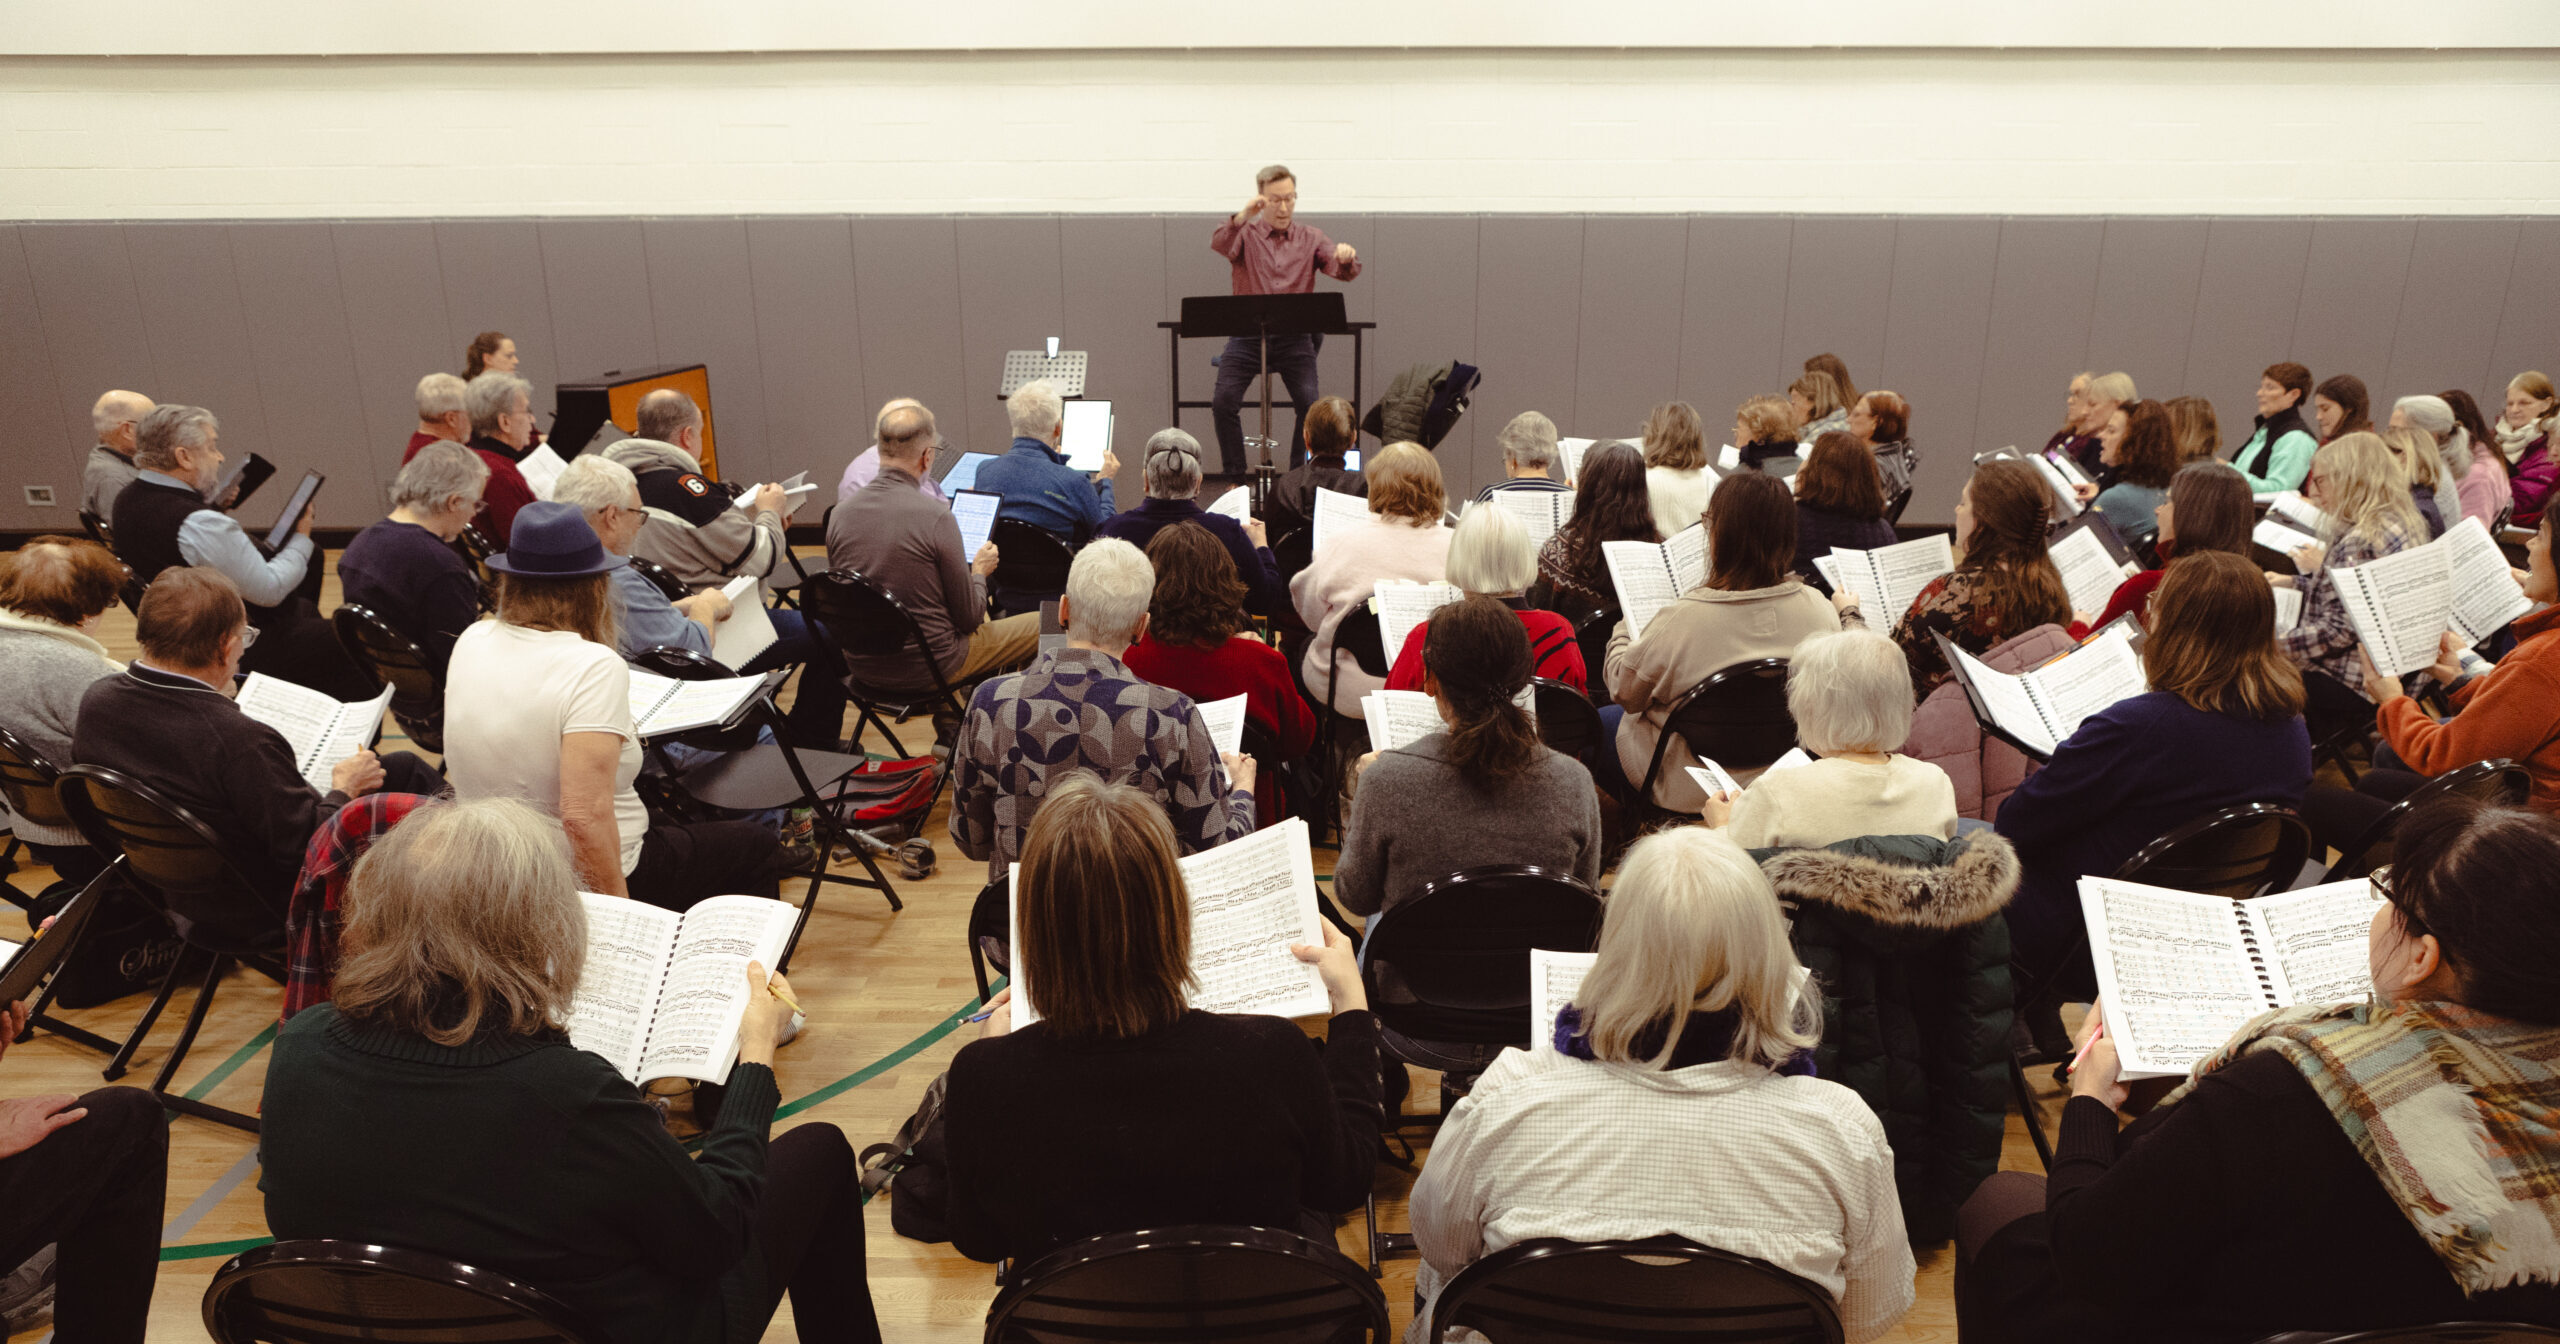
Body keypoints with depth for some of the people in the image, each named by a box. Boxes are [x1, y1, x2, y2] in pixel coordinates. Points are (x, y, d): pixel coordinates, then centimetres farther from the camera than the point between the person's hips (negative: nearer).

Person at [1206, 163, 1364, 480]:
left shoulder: (1310, 238, 12)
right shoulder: (1245, 234, 7)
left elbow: (1344, 273, -1)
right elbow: (1218, 243, -16)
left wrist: (1347, 257, -26)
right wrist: (1242, 216, -34)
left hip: (1294, 337, 1)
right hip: (1247, 334, 0)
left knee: (1309, 403, -19)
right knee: (1224, 400, -17)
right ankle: (1236, 477, -3)